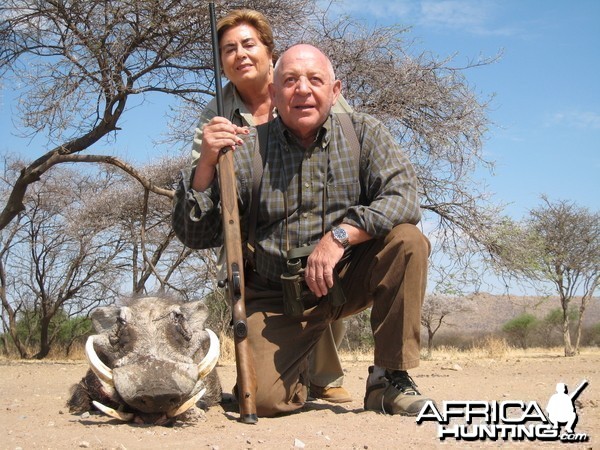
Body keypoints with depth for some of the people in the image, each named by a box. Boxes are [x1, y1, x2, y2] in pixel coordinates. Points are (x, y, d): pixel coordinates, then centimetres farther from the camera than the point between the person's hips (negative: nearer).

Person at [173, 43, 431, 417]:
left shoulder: (363, 133, -2)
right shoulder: (247, 150, -5)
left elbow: (403, 196, -17)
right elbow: (195, 235, -7)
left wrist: (341, 235, -30)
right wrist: (206, 165, -22)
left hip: (349, 280, 1)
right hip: (276, 296, -1)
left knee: (407, 239, -25)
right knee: (265, 399, -20)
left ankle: (389, 380, -12)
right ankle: (300, 368, 20)